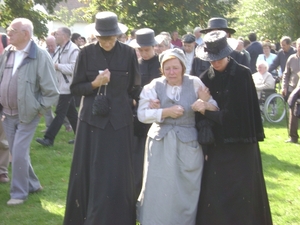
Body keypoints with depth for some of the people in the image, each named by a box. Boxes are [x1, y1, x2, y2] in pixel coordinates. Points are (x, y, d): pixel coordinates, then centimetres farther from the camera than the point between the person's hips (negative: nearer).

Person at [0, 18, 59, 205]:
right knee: (17, 153, 14)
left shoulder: (40, 55, -15)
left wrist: (39, 110, -9)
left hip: (27, 115, -6)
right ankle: (32, 184, 31)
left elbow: (51, 91, -12)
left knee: (19, 154, -7)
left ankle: (19, 192, 7)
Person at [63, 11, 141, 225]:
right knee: (89, 172, 7)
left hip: (119, 119, -1)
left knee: (116, 174, 0)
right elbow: (76, 87, 1)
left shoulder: (128, 53, -3)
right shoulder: (87, 53, -1)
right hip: (92, 118, 1)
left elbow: (135, 88, 5)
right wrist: (95, 84, -15)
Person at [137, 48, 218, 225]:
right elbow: (142, 114, -6)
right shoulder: (155, 86, 0)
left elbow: (215, 107, -2)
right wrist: (166, 112, -17)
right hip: (161, 144, 0)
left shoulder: (195, 83, -1)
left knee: (186, 190, 6)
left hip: (189, 144, 0)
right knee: (160, 189, 3)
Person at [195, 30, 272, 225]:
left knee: (241, 195, 0)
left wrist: (207, 111, -10)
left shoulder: (243, 75, -8)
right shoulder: (206, 78, 4)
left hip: (241, 144, -3)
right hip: (216, 144, 3)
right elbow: (202, 106, 6)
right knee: (214, 195, 2)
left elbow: (237, 113, -13)